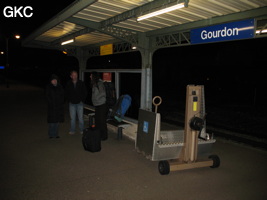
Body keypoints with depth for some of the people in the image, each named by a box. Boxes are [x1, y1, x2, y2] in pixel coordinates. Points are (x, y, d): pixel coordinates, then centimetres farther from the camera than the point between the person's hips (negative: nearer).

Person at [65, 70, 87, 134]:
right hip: (72, 103, 1)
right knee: (72, 118, 5)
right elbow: (66, 93, 12)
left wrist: (82, 100, -1)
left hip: (79, 103, -1)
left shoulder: (81, 83, -1)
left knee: (81, 117, 2)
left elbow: (85, 92, 5)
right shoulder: (68, 84, 2)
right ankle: (72, 130, 16)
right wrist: (69, 100, 4)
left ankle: (81, 130, 13)